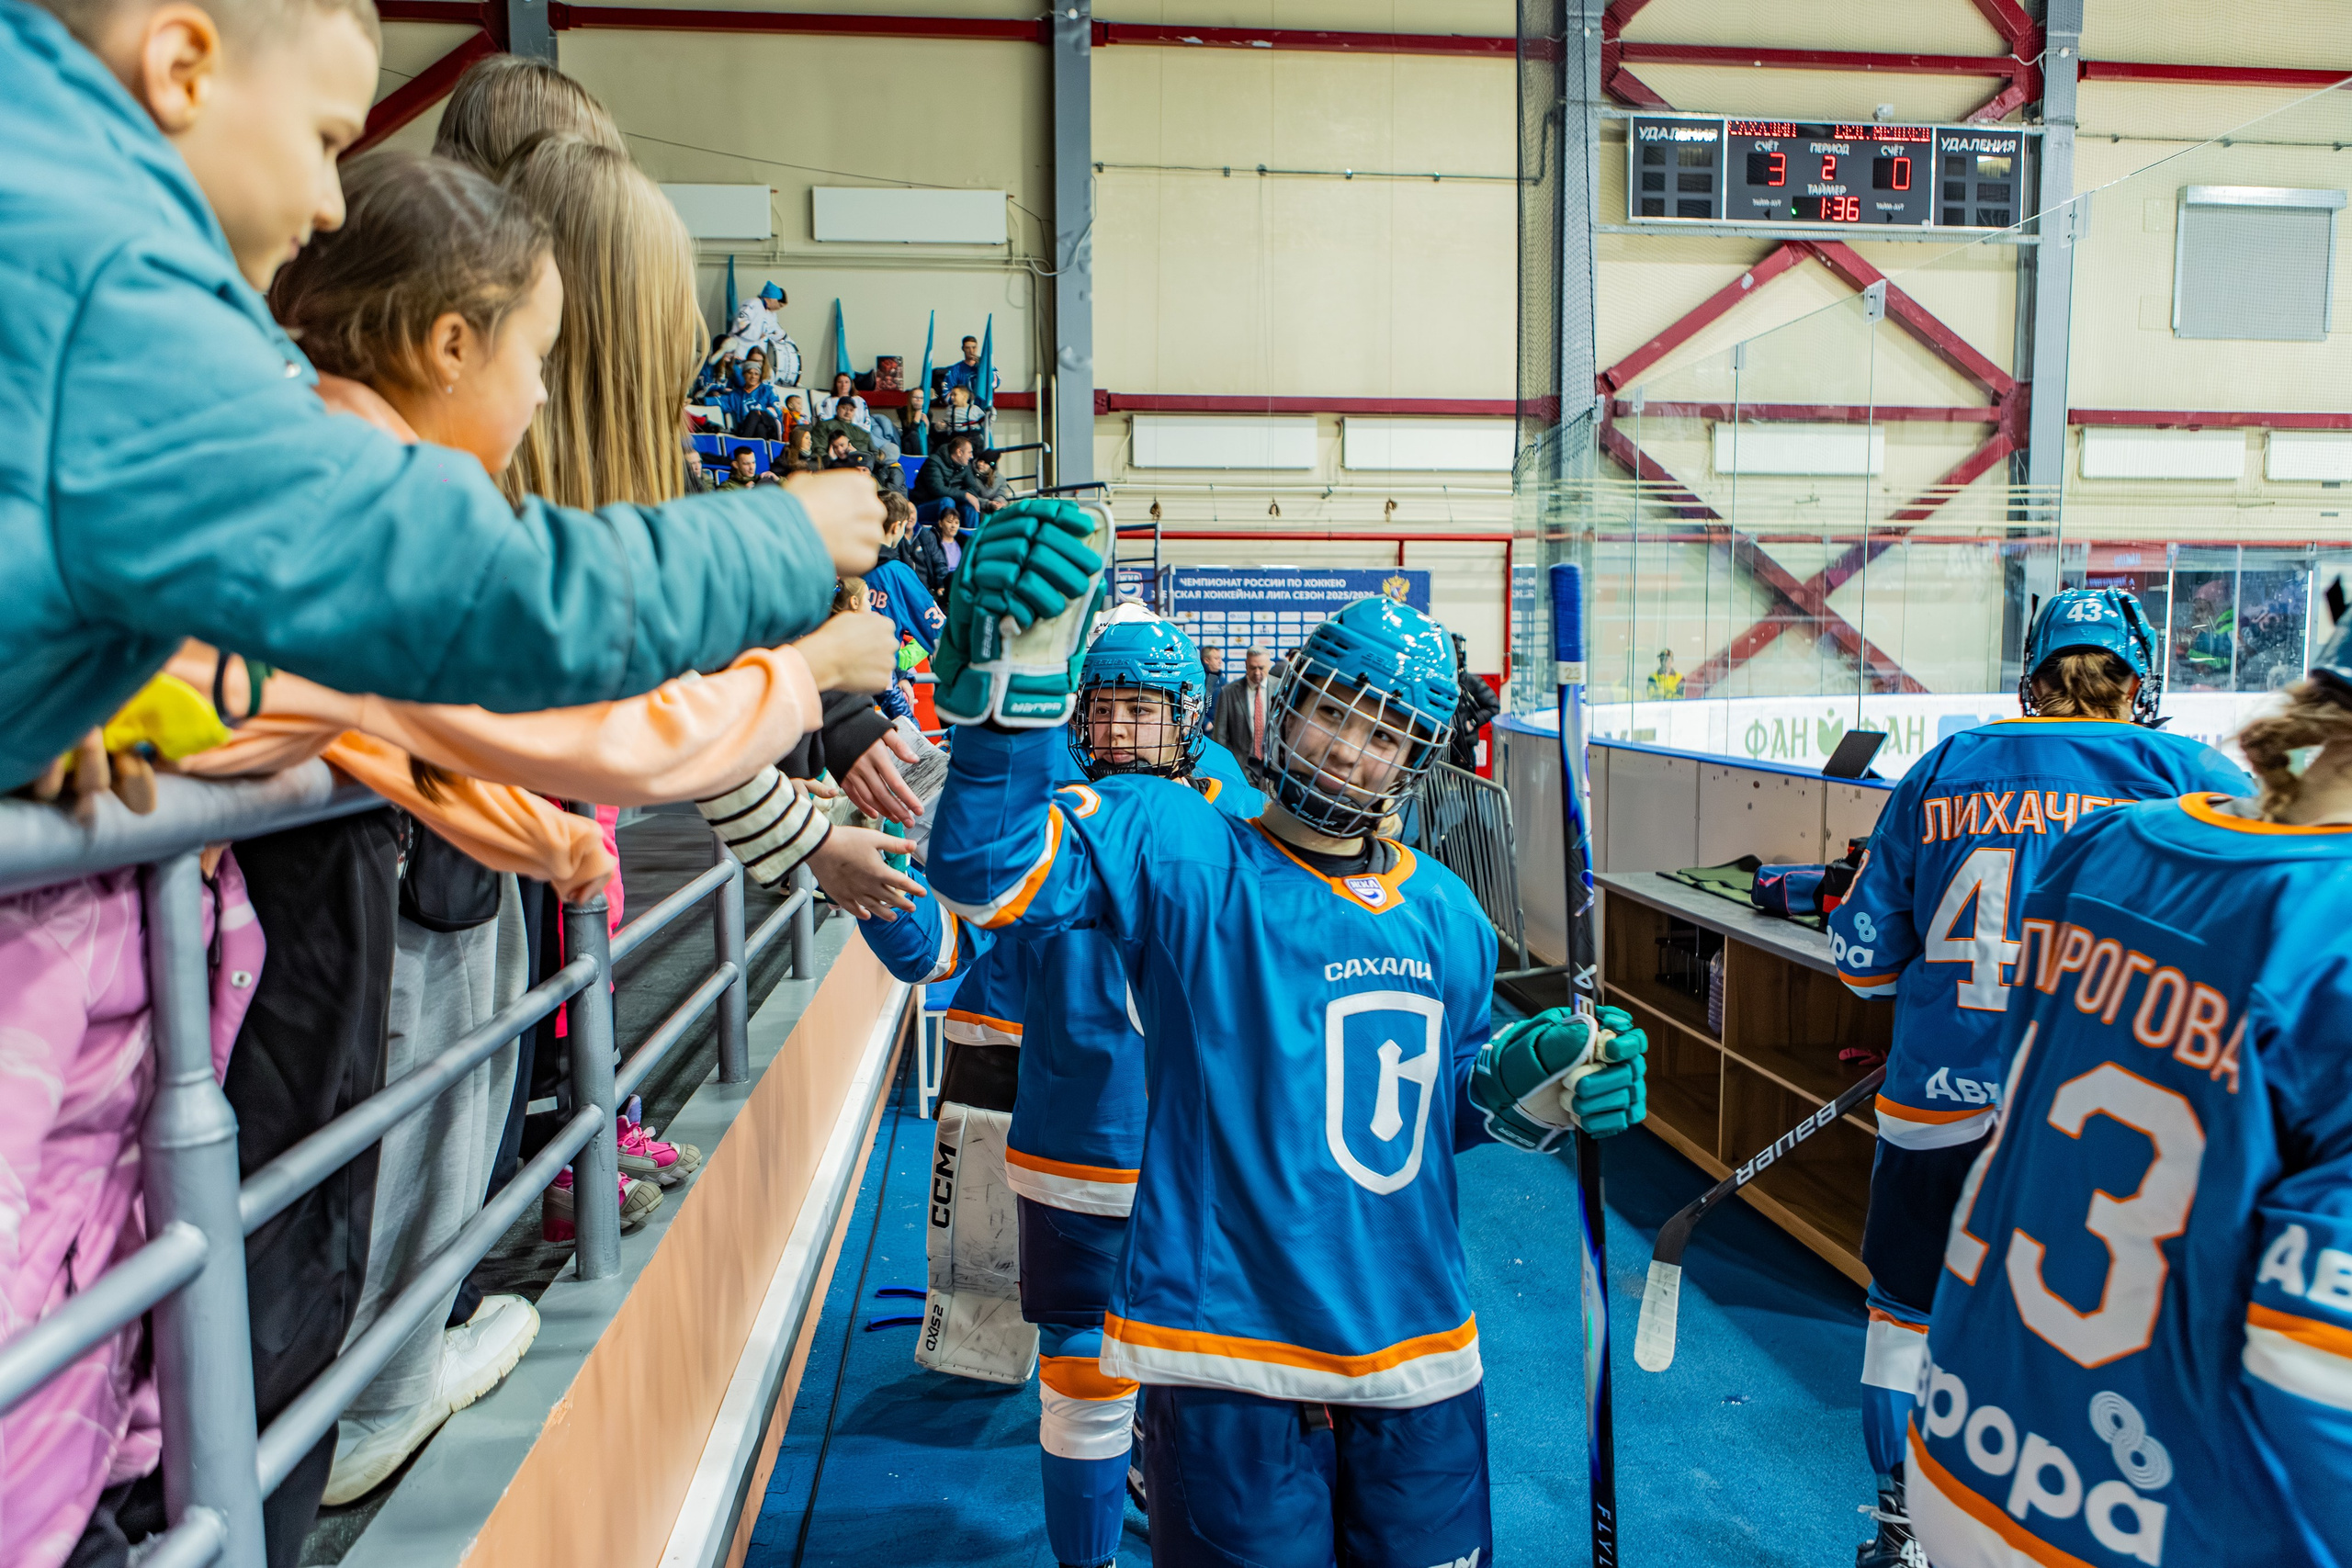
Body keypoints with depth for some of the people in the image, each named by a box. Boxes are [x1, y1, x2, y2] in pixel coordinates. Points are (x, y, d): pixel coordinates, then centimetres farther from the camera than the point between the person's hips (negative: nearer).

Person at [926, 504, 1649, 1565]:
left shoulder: (1447, 915, 6)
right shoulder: (1180, 856, -11)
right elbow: (990, 872, -28)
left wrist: (1534, 1081, -1)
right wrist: (1013, 681, -42)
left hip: (1418, 1355, 5)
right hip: (1229, 1366, -5)